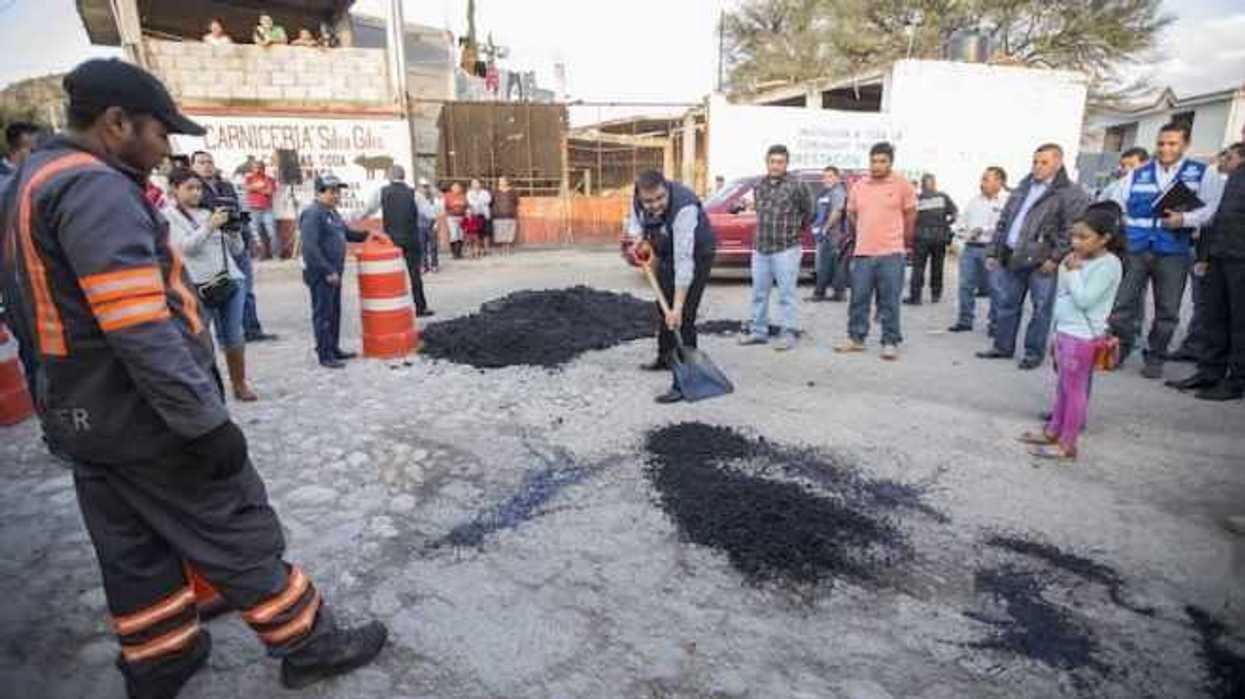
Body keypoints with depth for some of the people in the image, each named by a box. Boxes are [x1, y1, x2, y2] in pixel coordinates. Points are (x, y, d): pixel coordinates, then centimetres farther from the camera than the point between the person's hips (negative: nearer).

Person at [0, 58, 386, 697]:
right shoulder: (95, 189, -20)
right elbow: (140, 330, -28)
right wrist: (207, 421, -24)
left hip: (84, 414, 10)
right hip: (144, 417, -9)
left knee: (134, 550, 19)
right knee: (239, 538, 3)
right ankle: (307, 646, 19)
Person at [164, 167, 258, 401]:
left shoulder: (208, 212, 18)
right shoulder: (168, 216, 5)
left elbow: (236, 250, 15)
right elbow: (186, 247, -11)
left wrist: (234, 231, -4)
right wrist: (210, 226, -18)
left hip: (232, 281, 4)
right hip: (198, 286, -4)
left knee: (233, 337, 5)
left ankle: (240, 384, 15)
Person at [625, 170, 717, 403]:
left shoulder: (684, 208, -38)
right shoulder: (638, 198, -18)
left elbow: (684, 261, -41)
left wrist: (678, 307, -42)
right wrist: (637, 240, -16)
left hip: (696, 254, -7)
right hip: (667, 252, 7)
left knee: (683, 317, -16)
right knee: (664, 308, 21)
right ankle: (665, 358, 42)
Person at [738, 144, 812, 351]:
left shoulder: (796, 186, -6)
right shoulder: (759, 186, 9)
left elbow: (808, 212, 4)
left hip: (786, 250, -5)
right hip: (760, 249, 5)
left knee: (787, 293, -3)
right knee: (759, 293, 11)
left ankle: (788, 334, 3)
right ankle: (758, 331, 21)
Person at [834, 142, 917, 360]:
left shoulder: (903, 186, -1)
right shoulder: (858, 187, 8)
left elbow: (910, 217, 6)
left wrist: (903, 244, 13)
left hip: (891, 254, -3)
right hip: (862, 253, 3)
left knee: (889, 302, 1)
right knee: (858, 299, 8)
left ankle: (890, 342, 9)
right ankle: (856, 338, 19)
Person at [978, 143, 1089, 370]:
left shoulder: (1071, 194, -5)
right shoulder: (1023, 187, 16)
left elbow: (1073, 230, -13)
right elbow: (1003, 222, 18)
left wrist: (1056, 257, -17)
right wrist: (993, 252, 14)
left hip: (1041, 262, -6)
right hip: (1011, 258, 6)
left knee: (1041, 309, 1)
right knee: (1006, 304, 11)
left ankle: (1034, 353, 11)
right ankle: (1003, 346, 23)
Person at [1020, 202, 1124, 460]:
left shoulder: (1108, 264, -15)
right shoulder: (1079, 260, 11)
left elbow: (1084, 299, -22)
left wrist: (1072, 272, -13)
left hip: (1083, 337, -9)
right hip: (1065, 332, 9)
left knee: (1074, 389, -2)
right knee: (1063, 386, 17)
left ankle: (1067, 445, 6)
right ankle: (1053, 431, 29)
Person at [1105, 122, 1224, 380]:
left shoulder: (1203, 173, 7)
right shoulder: (1138, 175, 12)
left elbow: (1213, 208, -3)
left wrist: (1185, 219, -20)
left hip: (1173, 253, -1)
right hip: (1135, 250, 1)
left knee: (1167, 310, 5)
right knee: (1122, 303, 0)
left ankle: (1155, 358, 18)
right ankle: (1118, 350, 16)